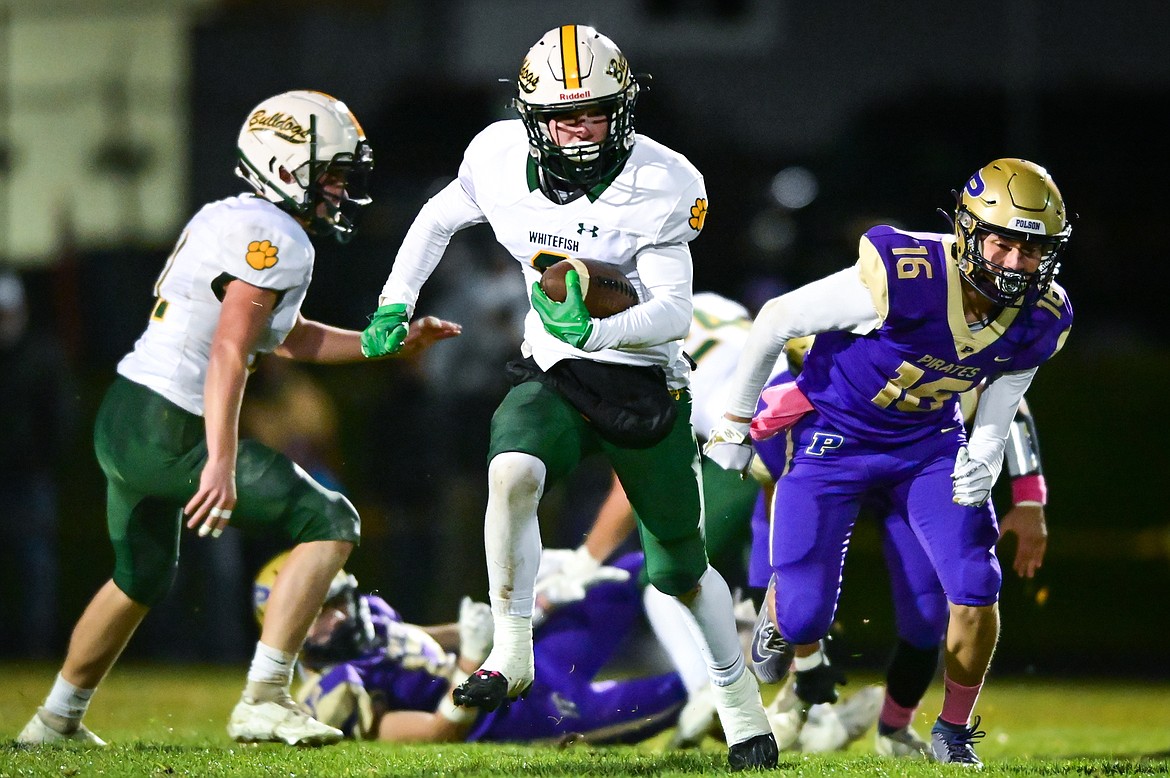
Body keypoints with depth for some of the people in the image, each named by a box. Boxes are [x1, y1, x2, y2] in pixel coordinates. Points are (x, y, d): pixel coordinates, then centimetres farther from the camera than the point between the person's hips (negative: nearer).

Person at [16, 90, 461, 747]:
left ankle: (57, 720, 43)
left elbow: (290, 338, 29)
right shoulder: (275, 238, -14)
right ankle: (264, 702, -10)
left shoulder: (231, 220, 17)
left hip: (122, 420, 10)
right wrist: (221, 464, -31)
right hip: (169, 438, -10)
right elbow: (229, 353, -25)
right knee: (330, 525, -5)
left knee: (142, 581, 30)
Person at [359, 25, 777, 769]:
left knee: (681, 573, 10)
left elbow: (674, 313, -22)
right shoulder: (503, 159, -9)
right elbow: (439, 219, 12)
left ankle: (744, 712, 32)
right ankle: (513, 655, -20)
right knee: (512, 473, -32)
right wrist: (396, 303, 4)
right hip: (555, 374, 2)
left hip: (644, 384, -2)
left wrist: (599, 331, -39)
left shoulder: (661, 186, -20)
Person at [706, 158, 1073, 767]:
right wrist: (735, 421, -8)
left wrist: (984, 463, -18)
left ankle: (954, 731, 11)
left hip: (930, 442, 4)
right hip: (837, 435, -4)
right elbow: (776, 320, -19)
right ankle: (781, 618, 31)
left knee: (976, 590, -14)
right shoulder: (906, 278, -33)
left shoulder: (1041, 319, -15)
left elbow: (1000, 403, 5)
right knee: (804, 619, -9)